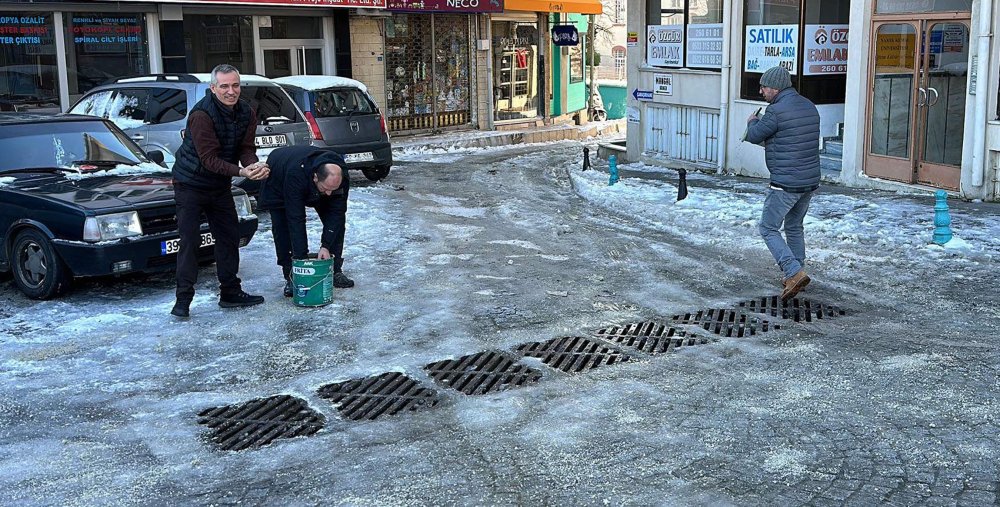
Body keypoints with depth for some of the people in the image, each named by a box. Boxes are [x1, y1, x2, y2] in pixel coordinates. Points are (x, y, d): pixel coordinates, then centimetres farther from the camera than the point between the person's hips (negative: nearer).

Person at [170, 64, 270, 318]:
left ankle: (230, 292, 23)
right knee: (189, 241, -8)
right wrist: (241, 172, -38)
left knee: (229, 237, 11)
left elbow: (246, 148, -4)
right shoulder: (202, 114, -25)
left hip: (220, 185, 7)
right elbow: (209, 158, -28)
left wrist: (255, 165, -27)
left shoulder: (247, 113, -4)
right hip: (191, 183, -7)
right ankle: (183, 299, -2)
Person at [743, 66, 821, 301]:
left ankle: (795, 273, -10)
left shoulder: (776, 111, -18)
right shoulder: (809, 107, 9)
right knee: (794, 227, 22)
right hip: (810, 181, 8)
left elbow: (754, 136, -6)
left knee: (768, 228, 2)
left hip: (785, 184, -8)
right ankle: (795, 274, 28)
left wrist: (752, 122, 17)